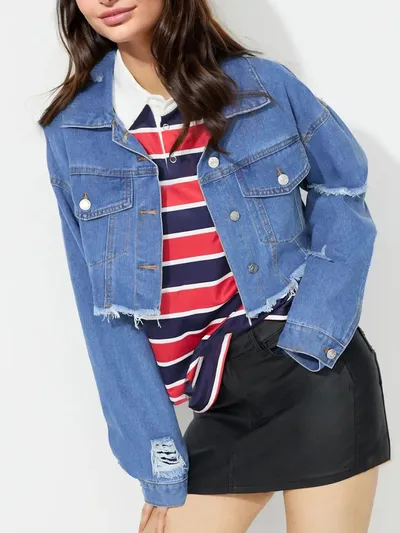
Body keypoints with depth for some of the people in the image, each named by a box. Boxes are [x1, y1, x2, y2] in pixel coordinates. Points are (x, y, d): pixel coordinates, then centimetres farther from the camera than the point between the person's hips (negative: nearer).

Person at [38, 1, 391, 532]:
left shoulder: (266, 86, -4)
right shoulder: (72, 132, 0)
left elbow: (344, 192, 6)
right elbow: (105, 313, 1)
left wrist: (310, 341, -9)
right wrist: (161, 471, -2)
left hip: (319, 378, -2)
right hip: (221, 405, 2)